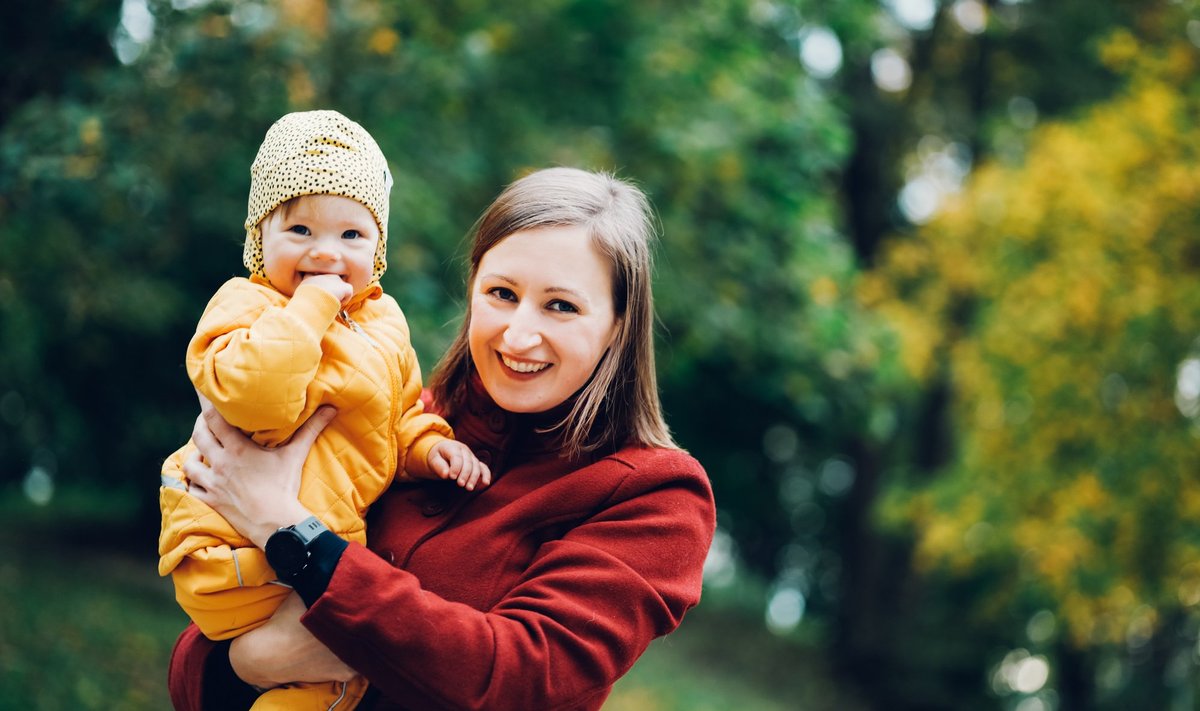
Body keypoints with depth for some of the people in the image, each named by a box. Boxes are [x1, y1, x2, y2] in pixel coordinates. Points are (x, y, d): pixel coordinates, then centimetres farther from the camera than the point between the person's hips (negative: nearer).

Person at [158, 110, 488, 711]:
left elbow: (403, 411, 23)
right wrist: (310, 305, -25)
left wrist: (427, 446, 2)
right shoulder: (245, 306, -10)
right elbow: (255, 399, -30)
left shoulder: (382, 318, 12)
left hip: (340, 535, 8)